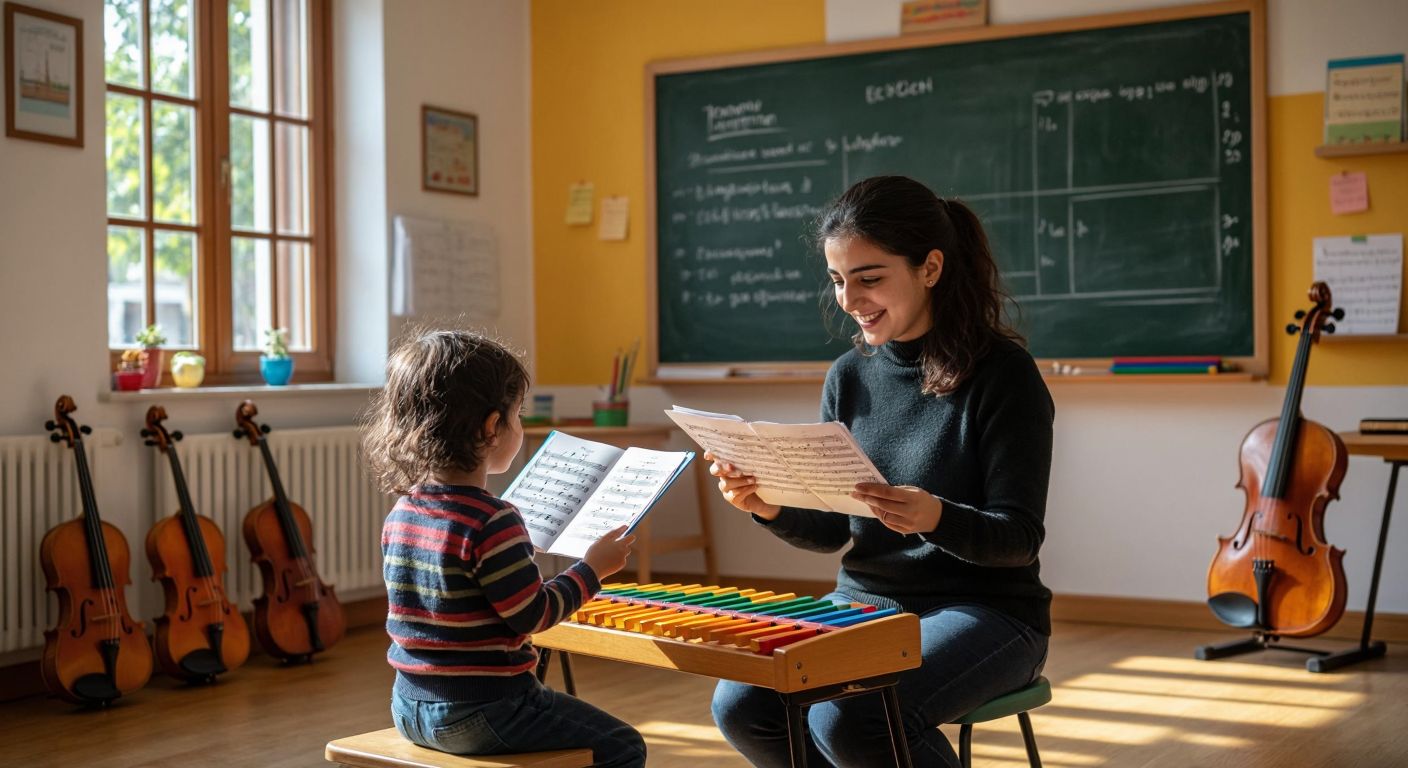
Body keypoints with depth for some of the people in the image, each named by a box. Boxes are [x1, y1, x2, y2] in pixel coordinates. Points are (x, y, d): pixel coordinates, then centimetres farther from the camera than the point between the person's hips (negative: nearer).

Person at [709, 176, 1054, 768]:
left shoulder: (1002, 373, -11)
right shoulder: (849, 376, 5)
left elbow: (1020, 538, -14)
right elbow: (832, 530, 8)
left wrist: (935, 518, -34)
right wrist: (771, 508, -13)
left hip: (984, 613, -5)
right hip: (863, 605, 6)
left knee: (848, 718, -30)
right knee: (741, 706, -17)